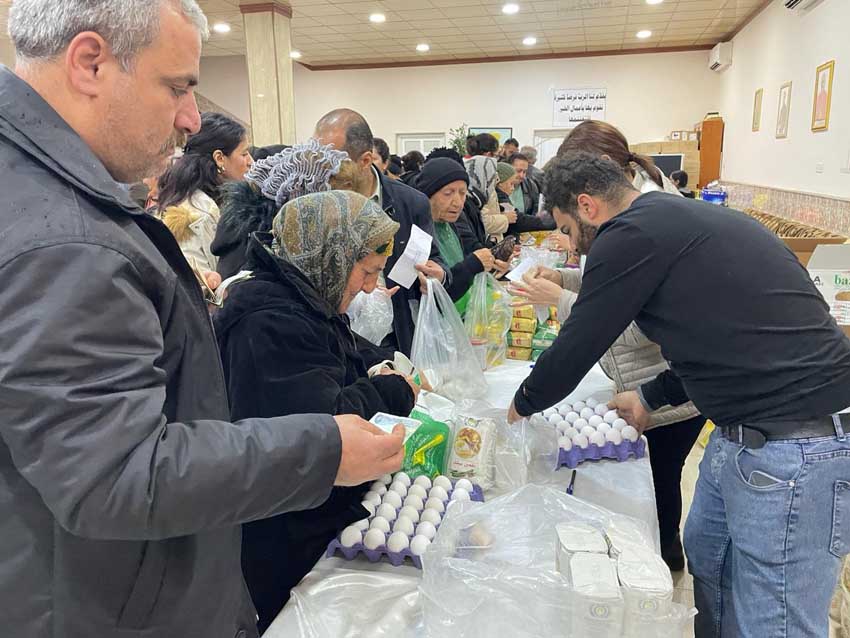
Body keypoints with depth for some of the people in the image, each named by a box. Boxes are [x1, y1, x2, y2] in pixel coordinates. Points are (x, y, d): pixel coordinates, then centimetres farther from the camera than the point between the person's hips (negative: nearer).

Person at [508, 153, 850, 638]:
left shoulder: (634, 234, -15)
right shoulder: (678, 218, 14)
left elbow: (575, 349, -9)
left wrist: (523, 404, 10)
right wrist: (652, 397, 28)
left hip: (792, 446, -10)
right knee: (707, 560, 25)